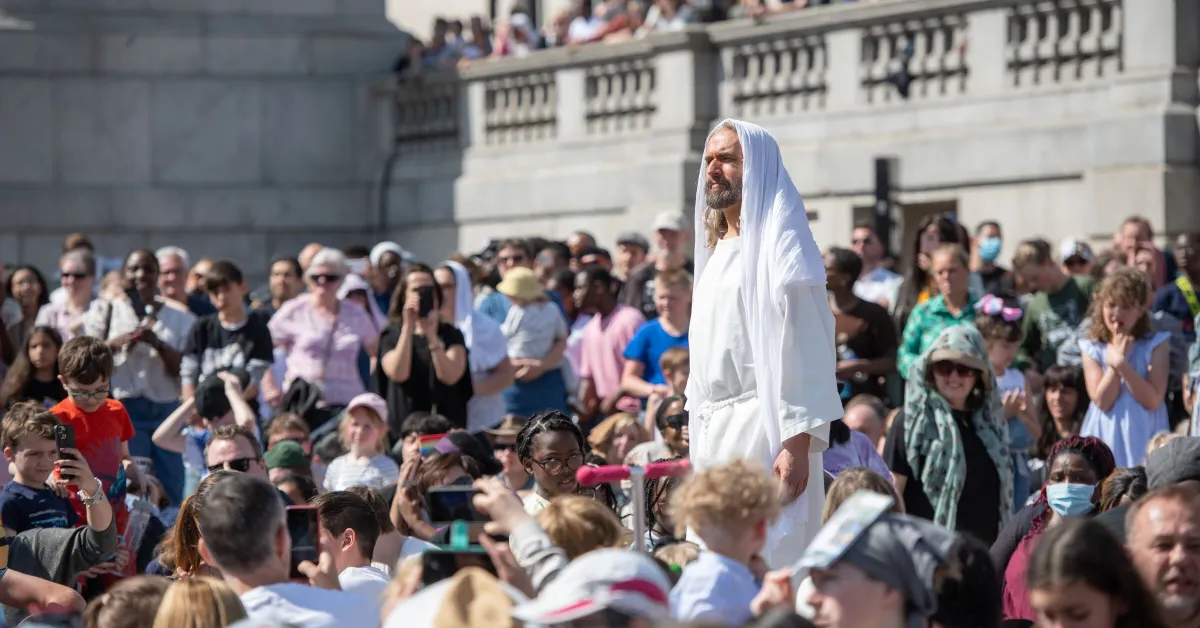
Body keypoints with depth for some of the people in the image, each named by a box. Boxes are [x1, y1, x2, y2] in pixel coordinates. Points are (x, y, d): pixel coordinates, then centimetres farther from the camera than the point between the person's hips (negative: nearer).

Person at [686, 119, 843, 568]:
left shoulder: (779, 244, -6)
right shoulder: (717, 251, 20)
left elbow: (805, 348, -14)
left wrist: (797, 443, -22)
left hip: (762, 430, -9)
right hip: (713, 431, 9)